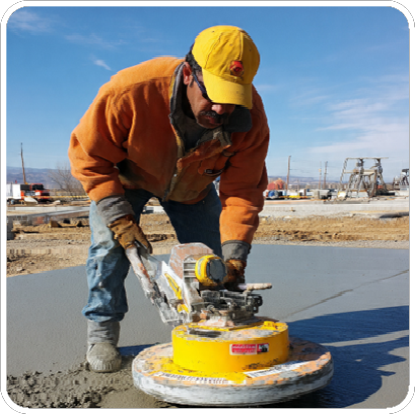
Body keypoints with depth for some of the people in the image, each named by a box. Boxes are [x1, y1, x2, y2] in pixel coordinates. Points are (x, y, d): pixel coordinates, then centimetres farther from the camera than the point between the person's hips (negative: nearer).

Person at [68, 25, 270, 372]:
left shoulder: (251, 118, -34)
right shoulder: (130, 91, -42)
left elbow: (243, 189, -24)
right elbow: (89, 155, -27)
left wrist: (234, 253, -33)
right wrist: (119, 217, -31)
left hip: (193, 184, 3)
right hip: (126, 175, -2)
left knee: (209, 254, 0)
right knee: (110, 241, -16)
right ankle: (102, 331, 4)